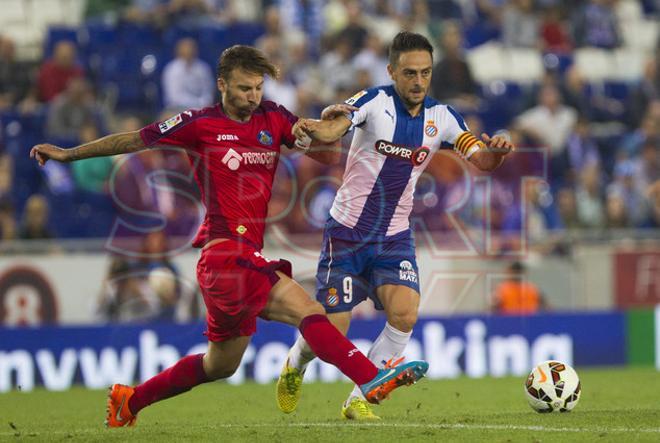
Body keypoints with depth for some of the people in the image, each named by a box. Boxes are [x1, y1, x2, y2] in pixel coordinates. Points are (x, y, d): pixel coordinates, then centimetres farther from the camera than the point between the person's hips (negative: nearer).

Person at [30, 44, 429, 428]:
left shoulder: (274, 118, 12)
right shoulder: (200, 124, -1)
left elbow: (328, 155, 9)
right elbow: (134, 141, 10)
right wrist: (67, 154, 17)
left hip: (248, 255, 8)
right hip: (224, 250, -8)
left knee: (220, 365, 20)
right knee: (308, 310, -25)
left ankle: (128, 401, 35)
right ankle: (372, 380, -40)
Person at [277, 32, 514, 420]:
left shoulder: (442, 118, 0)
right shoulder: (375, 102, -13)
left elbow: (481, 160, -7)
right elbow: (332, 131, -30)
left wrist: (495, 152, -31)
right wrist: (314, 128, -54)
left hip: (395, 238, 3)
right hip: (347, 233, -3)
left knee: (406, 313, -21)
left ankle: (359, 399, -6)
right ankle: (295, 364, 33)